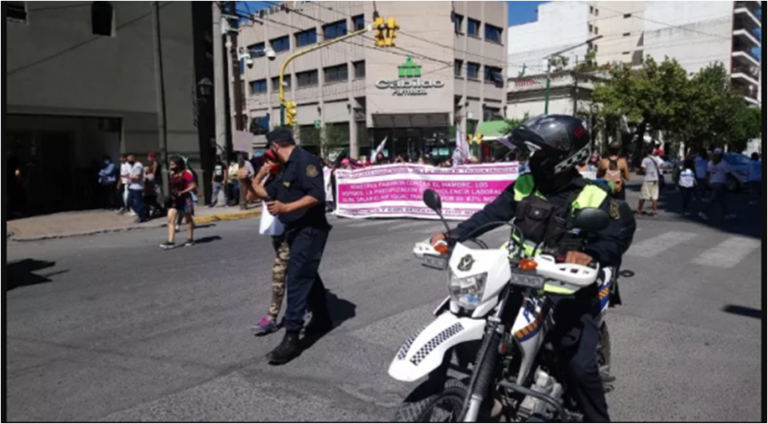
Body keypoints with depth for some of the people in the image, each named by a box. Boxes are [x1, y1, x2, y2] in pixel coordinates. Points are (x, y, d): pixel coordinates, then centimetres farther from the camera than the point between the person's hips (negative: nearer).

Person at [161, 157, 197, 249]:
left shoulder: (186, 173, -11)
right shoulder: (172, 174, 11)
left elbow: (193, 186, -13)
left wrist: (182, 192, -21)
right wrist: (171, 193, 7)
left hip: (184, 198, -7)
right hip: (174, 199, 7)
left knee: (188, 219, 9)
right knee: (170, 219, -5)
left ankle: (190, 239, 23)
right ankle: (171, 241, -7)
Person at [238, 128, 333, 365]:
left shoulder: (304, 160, -16)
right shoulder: (287, 168, 15)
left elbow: (317, 195, -25)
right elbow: (266, 193, 18)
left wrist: (286, 207, -29)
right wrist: (249, 183, 1)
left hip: (309, 230, -10)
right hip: (295, 230, 10)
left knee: (297, 279, -12)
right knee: (308, 275, 20)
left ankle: (291, 339, -9)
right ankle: (322, 320, 36)